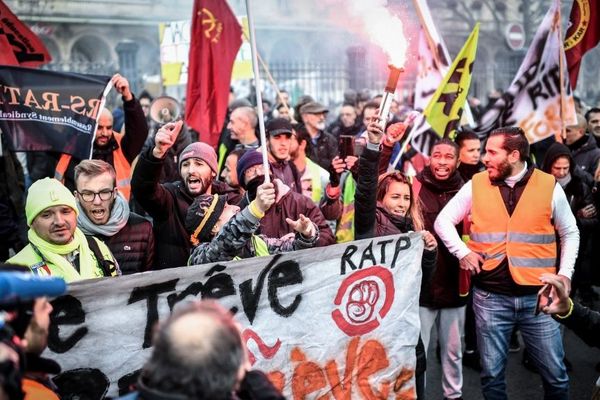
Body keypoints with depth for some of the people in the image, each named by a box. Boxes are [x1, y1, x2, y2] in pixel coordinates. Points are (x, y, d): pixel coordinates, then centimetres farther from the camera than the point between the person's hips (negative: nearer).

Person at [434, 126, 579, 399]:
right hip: (489, 297, 1)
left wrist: (565, 273, 1)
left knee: (555, 375, 8)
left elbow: (570, 233, 11)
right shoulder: (476, 185, 1)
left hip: (537, 296, 0)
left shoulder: (550, 186, 0)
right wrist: (462, 252, -5)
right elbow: (443, 221, 8)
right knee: (492, 375, 10)